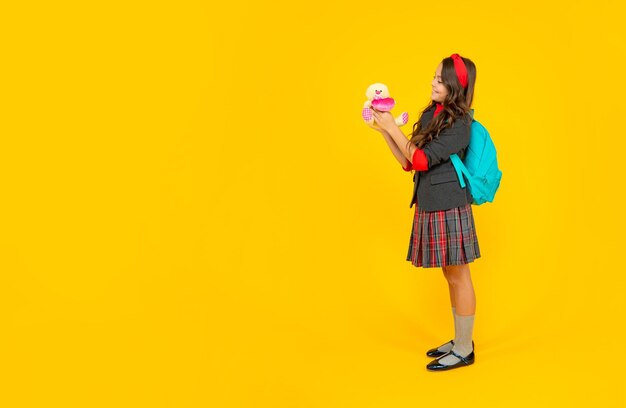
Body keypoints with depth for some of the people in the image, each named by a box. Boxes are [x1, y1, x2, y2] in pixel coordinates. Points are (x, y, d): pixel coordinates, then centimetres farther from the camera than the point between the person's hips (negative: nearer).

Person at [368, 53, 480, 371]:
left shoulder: (459, 123, -13)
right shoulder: (431, 115, 10)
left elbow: (422, 160, -18)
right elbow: (408, 162, 12)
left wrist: (393, 127, -12)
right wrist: (384, 131, 4)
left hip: (449, 209, -8)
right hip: (430, 206, 8)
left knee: (458, 277, 3)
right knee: (451, 277, 16)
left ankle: (464, 350, 15)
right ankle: (460, 340, 30)